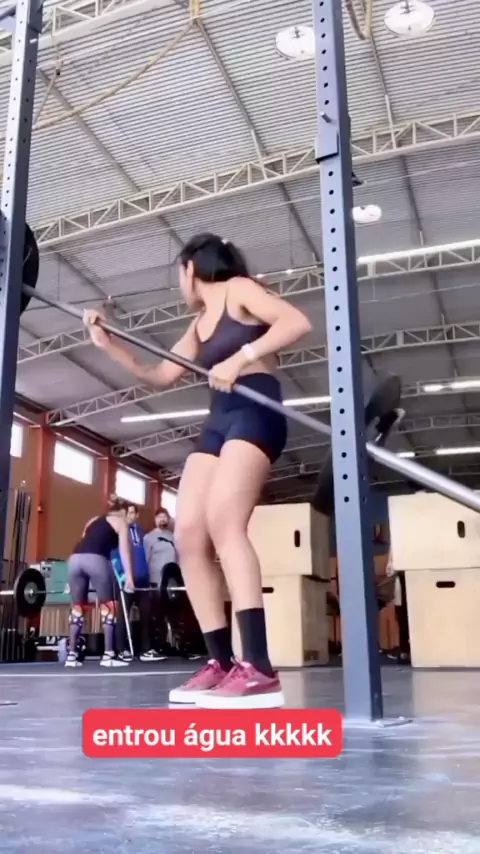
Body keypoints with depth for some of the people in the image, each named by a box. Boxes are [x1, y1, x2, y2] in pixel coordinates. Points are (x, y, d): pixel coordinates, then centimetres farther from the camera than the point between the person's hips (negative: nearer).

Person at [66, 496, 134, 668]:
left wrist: (72, 583, 30)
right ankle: (108, 655, 2)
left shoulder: (93, 521, 34)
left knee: (77, 607, 14)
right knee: (108, 607, 5)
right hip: (96, 559, -5)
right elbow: (124, 550, 8)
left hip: (75, 559, 5)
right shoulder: (120, 522, 21)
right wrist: (129, 577, 1)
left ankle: (71, 655, 14)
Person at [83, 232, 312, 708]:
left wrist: (241, 358, -21)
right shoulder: (199, 325, 27)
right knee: (189, 535, -6)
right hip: (217, 425, 9)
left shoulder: (238, 290, 4)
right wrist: (108, 345, 21)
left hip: (256, 414, -8)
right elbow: (161, 376, 29)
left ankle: (258, 669, -34)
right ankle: (220, 663, -4)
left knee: (223, 521, -28)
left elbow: (297, 322, -12)